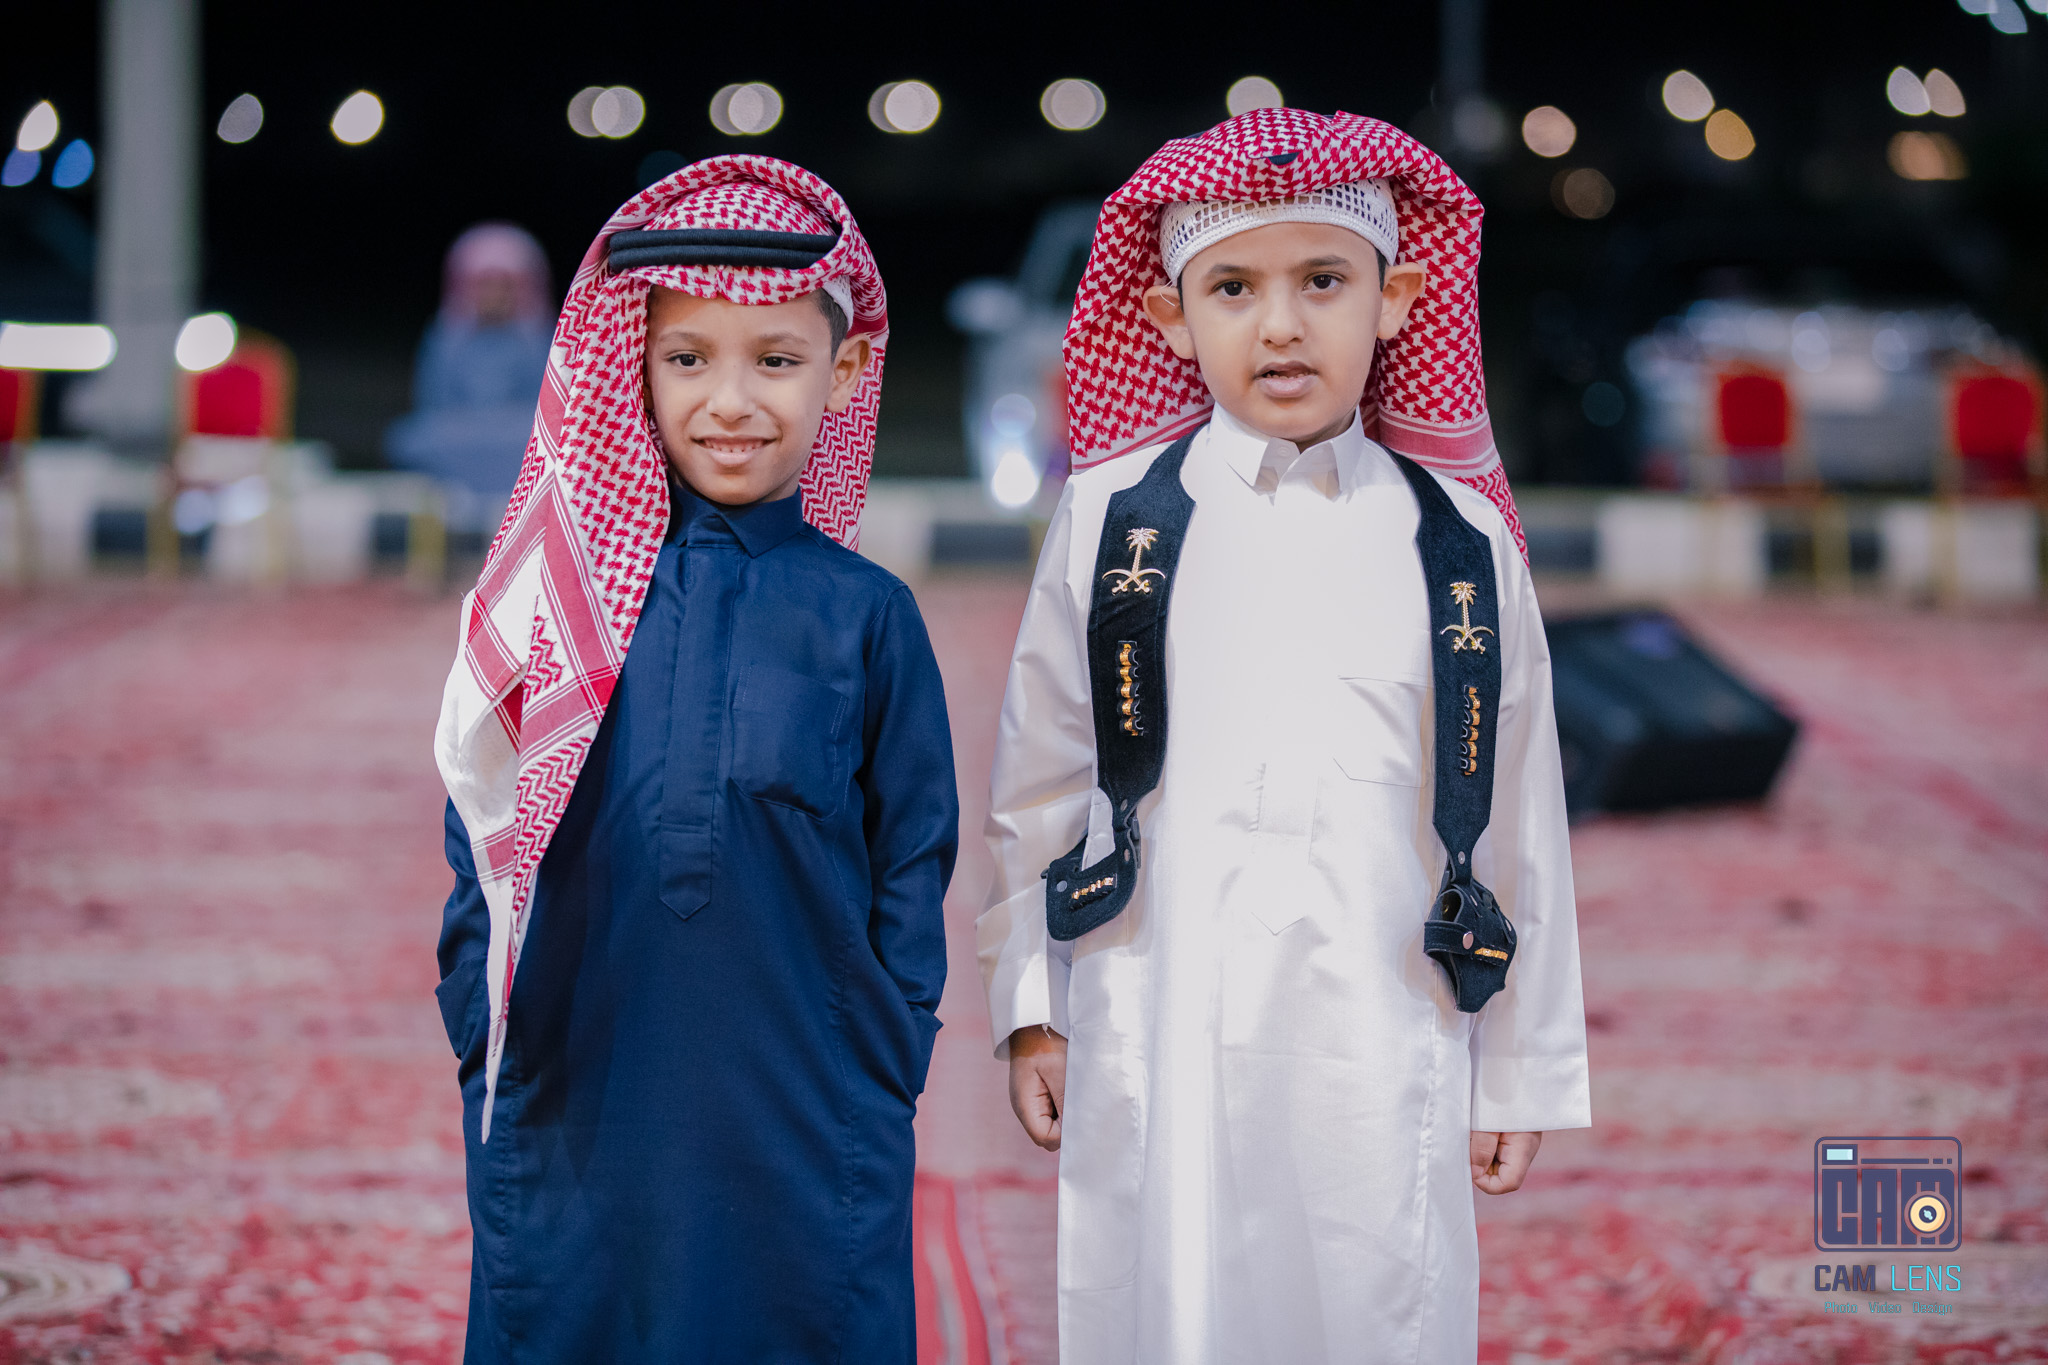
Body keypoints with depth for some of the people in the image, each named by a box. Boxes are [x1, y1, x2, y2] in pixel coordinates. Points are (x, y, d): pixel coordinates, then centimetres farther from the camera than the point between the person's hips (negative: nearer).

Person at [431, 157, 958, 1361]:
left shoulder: (866, 616, 1)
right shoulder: (563, 594, 3)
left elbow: (913, 866, 5)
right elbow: (486, 825, 8)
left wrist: (880, 1082, 0)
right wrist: (489, 1054, 2)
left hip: (802, 1152, -1)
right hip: (569, 1138, 1)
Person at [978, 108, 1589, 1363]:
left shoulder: (1461, 538, 3)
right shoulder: (1112, 518, 3)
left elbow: (1517, 815, 7)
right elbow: (1041, 775, 9)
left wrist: (1525, 1067, 9)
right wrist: (1031, 1008, 9)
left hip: (1382, 1050, 0)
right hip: (1156, 1048, 0)